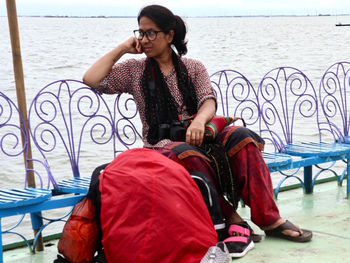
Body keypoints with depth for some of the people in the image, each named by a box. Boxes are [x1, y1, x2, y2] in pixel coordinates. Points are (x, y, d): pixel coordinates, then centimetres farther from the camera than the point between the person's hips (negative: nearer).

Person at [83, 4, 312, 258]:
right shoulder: (133, 70, 12)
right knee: (185, 154, -40)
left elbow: (209, 101, -4)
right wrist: (122, 48, 4)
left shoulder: (194, 67, 13)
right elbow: (91, 80, 0)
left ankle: (270, 219, -28)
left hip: (199, 136, 2)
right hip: (162, 145, -2)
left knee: (241, 136, -29)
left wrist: (200, 119, -28)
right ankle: (233, 220, -31)